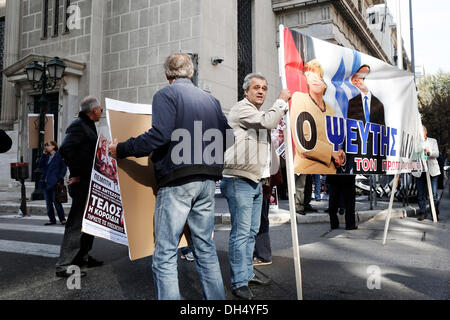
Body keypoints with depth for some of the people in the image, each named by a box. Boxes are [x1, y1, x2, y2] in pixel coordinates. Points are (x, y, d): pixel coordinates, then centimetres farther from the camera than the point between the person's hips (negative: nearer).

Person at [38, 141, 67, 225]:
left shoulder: (59, 155, -4)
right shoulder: (46, 156, 15)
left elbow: (64, 167, -6)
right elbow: (40, 165, 5)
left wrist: (60, 177, -14)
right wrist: (44, 154, 1)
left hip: (54, 183, -7)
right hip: (46, 183, 7)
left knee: (56, 201, -6)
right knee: (48, 202, 8)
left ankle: (62, 219, 4)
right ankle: (52, 219, 15)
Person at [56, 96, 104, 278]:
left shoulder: (88, 126, 18)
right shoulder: (78, 126, -13)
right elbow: (65, 150, -26)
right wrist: (77, 174, -20)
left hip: (89, 183, 10)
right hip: (81, 184, -10)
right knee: (76, 223, -7)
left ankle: (82, 257, 30)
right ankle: (64, 266, -1)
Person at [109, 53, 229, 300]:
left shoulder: (166, 95, -3)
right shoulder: (211, 100, 15)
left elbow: (159, 135, -17)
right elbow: (226, 135, 15)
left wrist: (121, 150, -8)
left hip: (177, 180, -6)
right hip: (208, 181, 7)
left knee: (165, 254, 0)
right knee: (206, 248, 15)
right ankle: (215, 298, 22)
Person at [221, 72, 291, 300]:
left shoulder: (259, 114, 23)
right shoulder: (241, 108, -6)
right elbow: (268, 121, -19)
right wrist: (281, 100, -5)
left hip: (256, 182, 10)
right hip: (239, 181, -10)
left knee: (252, 231, 14)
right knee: (241, 232, -9)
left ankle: (247, 273, 24)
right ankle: (239, 283, -3)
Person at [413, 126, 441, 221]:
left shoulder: (433, 141, 13)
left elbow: (437, 154, 0)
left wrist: (429, 152, -20)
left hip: (432, 171, -1)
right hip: (419, 172, 1)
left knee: (434, 194, -3)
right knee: (421, 194, 2)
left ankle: (435, 214, 8)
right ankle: (422, 213, 10)